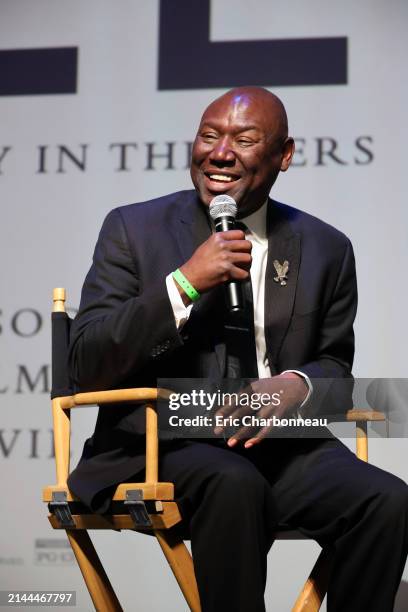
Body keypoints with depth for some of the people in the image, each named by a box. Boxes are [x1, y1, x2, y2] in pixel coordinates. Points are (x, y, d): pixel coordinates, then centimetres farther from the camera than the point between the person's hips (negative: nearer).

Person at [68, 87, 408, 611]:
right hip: (161, 444, -3)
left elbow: (334, 361, 19)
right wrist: (184, 283, -14)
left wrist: (296, 386, -7)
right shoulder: (134, 230, 5)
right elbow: (86, 367, -3)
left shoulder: (325, 249, 12)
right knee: (234, 483, -36)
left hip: (280, 444, 3)